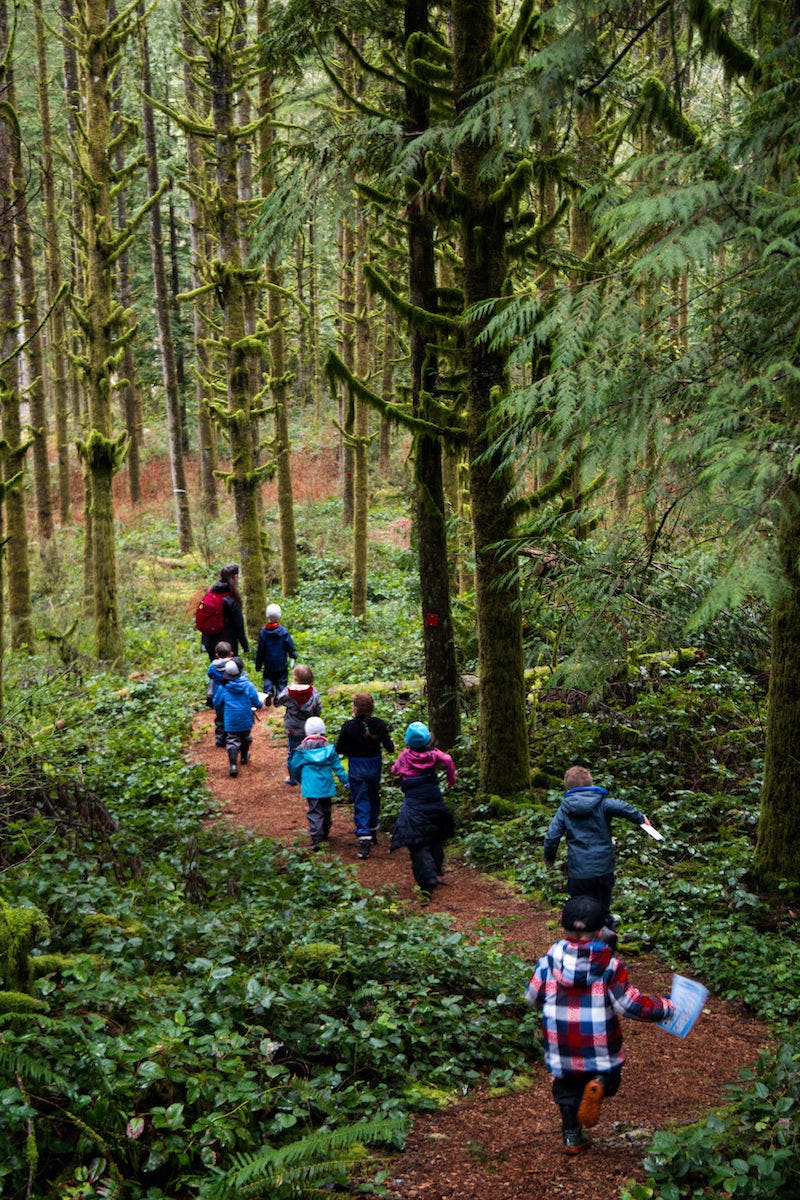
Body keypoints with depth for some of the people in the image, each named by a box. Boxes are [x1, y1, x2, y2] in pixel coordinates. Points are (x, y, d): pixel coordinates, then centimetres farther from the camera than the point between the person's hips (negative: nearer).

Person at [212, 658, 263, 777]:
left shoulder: (223, 688, -10)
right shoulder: (248, 686, -10)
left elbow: (216, 703, 3)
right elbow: (257, 703, -4)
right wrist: (261, 703, 20)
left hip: (230, 722, -1)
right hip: (246, 721, 2)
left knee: (232, 742, 2)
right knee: (246, 738, 26)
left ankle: (233, 765, -16)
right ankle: (244, 757, 45)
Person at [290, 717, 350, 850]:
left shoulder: (302, 749, -6)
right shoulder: (329, 748, -4)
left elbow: (295, 767, 5)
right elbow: (337, 766, -1)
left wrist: (301, 780, 24)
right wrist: (345, 781, 8)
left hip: (310, 787, -2)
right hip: (327, 786, 2)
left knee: (314, 812, -2)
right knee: (326, 810, 20)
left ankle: (316, 839, -14)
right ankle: (325, 833, 34)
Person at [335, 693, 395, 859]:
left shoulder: (348, 726, -16)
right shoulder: (379, 724, -10)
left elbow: (339, 750, -9)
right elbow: (389, 747, -4)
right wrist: (392, 744, 19)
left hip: (356, 768, -3)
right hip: (375, 766, 3)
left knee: (361, 803, 0)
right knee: (374, 798, 24)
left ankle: (364, 839, -12)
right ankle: (373, 832, 38)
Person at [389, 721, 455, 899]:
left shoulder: (405, 756, -1)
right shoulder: (433, 753, -1)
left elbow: (394, 770, 14)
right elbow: (447, 761, -17)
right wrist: (451, 779, -2)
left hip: (413, 804, -2)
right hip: (434, 798, 2)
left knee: (418, 845, -6)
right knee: (435, 838, 22)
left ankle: (428, 881, -20)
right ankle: (437, 873, 30)